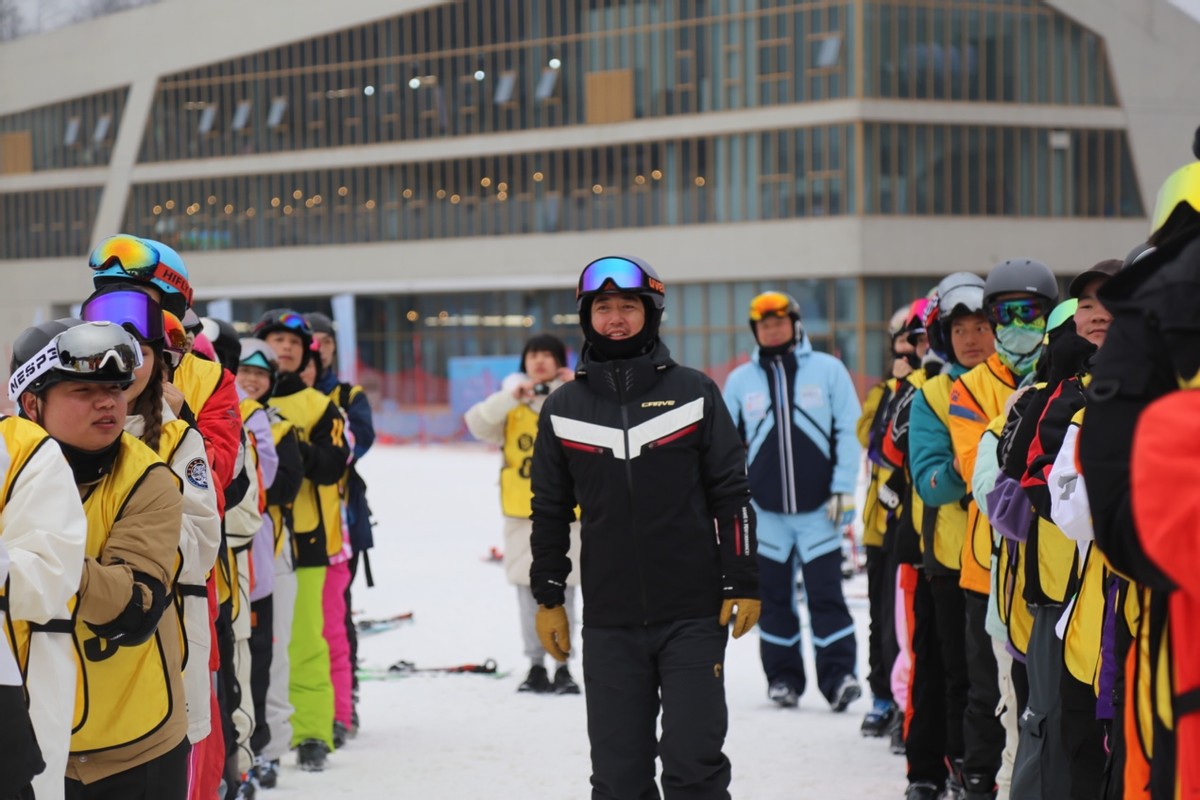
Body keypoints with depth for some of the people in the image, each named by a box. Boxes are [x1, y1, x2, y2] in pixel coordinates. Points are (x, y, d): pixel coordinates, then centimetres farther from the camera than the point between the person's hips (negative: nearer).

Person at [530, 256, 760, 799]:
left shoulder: (693, 393, 2)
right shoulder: (563, 409, 8)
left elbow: (732, 495, 3)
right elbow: (550, 511, 13)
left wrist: (742, 585, -1)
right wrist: (548, 600, 10)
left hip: (694, 616, -2)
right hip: (608, 622, 2)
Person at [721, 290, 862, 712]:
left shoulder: (828, 370, 2)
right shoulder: (740, 380, 8)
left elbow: (848, 432, 0)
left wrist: (844, 489, -6)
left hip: (819, 508, -2)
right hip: (765, 511, 3)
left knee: (826, 595, -6)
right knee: (774, 598, 7)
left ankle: (839, 674, -4)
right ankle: (783, 677, 15)